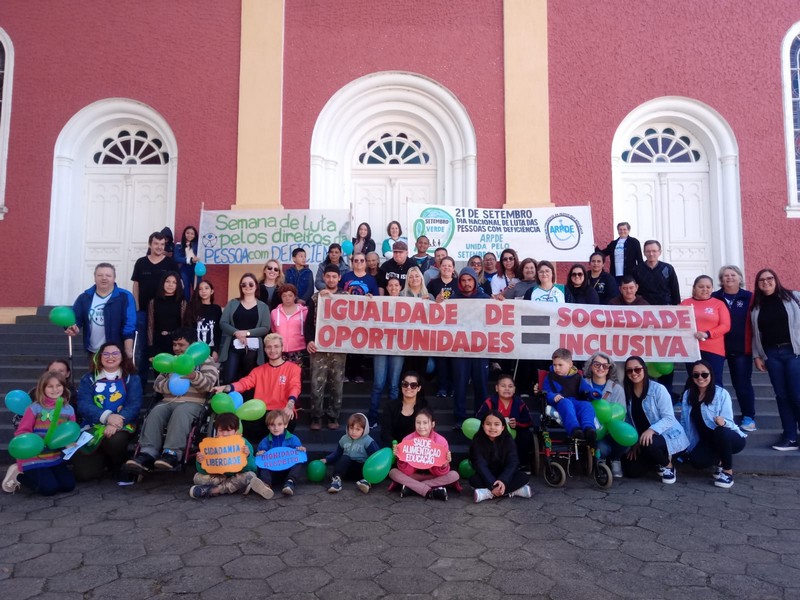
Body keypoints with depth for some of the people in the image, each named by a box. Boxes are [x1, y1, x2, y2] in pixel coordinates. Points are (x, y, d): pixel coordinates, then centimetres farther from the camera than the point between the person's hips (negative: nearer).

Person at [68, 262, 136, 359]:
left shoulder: (125, 297, -9)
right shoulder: (84, 297, 3)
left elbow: (129, 327, -14)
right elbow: (75, 318, 2)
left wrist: (128, 352, -20)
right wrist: (72, 328, -24)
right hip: (93, 353, 4)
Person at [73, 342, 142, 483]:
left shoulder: (132, 379, 8)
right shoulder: (88, 379, 10)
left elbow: (134, 405, -5)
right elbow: (83, 405, -5)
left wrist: (115, 423, -24)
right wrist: (107, 417, -24)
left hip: (121, 426, -1)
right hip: (92, 427, 2)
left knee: (115, 440, -37)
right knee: (83, 473, -16)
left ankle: (120, 468, -4)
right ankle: (104, 460, 20)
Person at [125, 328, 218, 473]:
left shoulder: (205, 360, 11)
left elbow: (209, 385, -4)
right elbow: (157, 384, 18)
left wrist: (194, 376, -25)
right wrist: (170, 384, -5)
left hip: (193, 403, -4)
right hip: (169, 402, 4)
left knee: (180, 412, -37)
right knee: (155, 412, -28)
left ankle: (172, 453, -47)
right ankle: (148, 453, -39)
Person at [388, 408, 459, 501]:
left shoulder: (441, 441, -16)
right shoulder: (407, 440, -15)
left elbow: (440, 473, -15)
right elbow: (406, 471, -15)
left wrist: (445, 465, -35)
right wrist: (400, 459, -32)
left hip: (434, 475, 0)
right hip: (413, 475, 0)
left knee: (454, 475, -25)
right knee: (393, 472, -23)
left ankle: (411, 486, -24)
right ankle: (430, 492, -29)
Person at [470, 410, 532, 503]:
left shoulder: (508, 441, -10)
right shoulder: (477, 441, -15)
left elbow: (512, 463, -18)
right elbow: (480, 465, -23)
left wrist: (503, 481, -36)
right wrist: (492, 485, -36)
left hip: (503, 477, 2)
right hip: (487, 478, -2)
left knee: (523, 476, -23)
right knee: (474, 480, -31)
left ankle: (487, 493, -30)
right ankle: (513, 491, -29)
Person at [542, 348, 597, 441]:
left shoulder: (577, 377, 23)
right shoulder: (550, 377, 18)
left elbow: (586, 389, 15)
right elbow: (546, 393, 7)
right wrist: (554, 397, -17)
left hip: (577, 402, 3)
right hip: (561, 402, -3)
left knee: (587, 405, -32)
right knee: (566, 403, -40)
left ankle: (588, 428, -59)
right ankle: (574, 429, -64)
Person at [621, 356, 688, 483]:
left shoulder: (658, 389, -14)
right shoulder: (626, 393, 1)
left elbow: (669, 418, -19)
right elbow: (627, 422, 3)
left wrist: (651, 430, -34)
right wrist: (633, 443, -6)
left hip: (668, 435, -5)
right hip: (642, 439, 6)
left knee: (648, 444, -38)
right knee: (631, 471, -7)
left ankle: (668, 465, -4)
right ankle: (661, 457, 21)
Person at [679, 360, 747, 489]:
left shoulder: (722, 394, -15)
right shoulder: (688, 395, -1)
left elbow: (728, 422, -20)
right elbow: (684, 421, 4)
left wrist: (723, 422, -43)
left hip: (728, 438, -3)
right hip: (707, 440, 4)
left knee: (720, 431, -39)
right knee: (696, 461, -26)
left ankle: (728, 471, -15)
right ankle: (719, 461, 11)